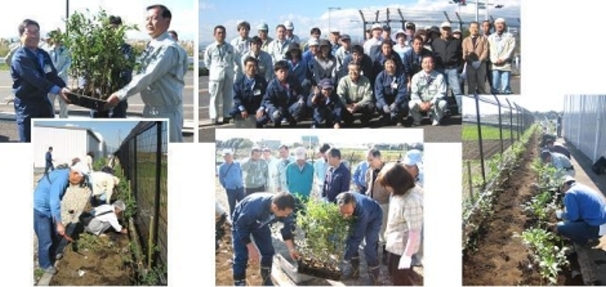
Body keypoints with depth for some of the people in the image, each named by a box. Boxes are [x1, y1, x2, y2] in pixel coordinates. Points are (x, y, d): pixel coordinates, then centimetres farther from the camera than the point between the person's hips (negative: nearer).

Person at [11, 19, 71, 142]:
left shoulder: (44, 55, 10)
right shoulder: (20, 57, -16)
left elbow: (53, 76, 4)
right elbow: (35, 79, -29)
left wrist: (65, 89, -16)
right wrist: (58, 90, -39)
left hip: (43, 101, 7)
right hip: (27, 105, -7)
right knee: (28, 143, -2)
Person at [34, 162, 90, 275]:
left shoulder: (64, 176, 6)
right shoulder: (62, 178, -26)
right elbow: (54, 201, -31)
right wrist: (59, 223, -27)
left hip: (47, 210, 10)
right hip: (40, 211, -10)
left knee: (56, 235, 21)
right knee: (46, 240, 0)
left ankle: (52, 255, 43)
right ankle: (45, 264, 19)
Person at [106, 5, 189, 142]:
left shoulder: (169, 48, -18)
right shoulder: (151, 46, 11)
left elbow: (147, 77, -23)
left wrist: (120, 95, -20)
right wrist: (122, 93, 6)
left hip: (167, 111, -9)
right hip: (150, 110, 9)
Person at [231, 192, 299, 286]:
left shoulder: (283, 208, -28)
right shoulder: (255, 206, -45)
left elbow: (286, 228, -10)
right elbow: (241, 226, -31)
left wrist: (291, 249, -11)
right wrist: (251, 248, -26)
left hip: (260, 223, 5)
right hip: (241, 223, -5)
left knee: (268, 251, 3)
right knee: (241, 257, -12)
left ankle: (267, 281, 22)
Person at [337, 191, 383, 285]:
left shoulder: (361, 211, -46)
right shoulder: (338, 201, -33)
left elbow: (357, 238, -38)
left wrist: (345, 259, -36)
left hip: (374, 218, -6)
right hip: (358, 217, 6)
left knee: (369, 247, -14)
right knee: (350, 240, 2)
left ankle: (374, 277, 0)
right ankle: (354, 269, 20)